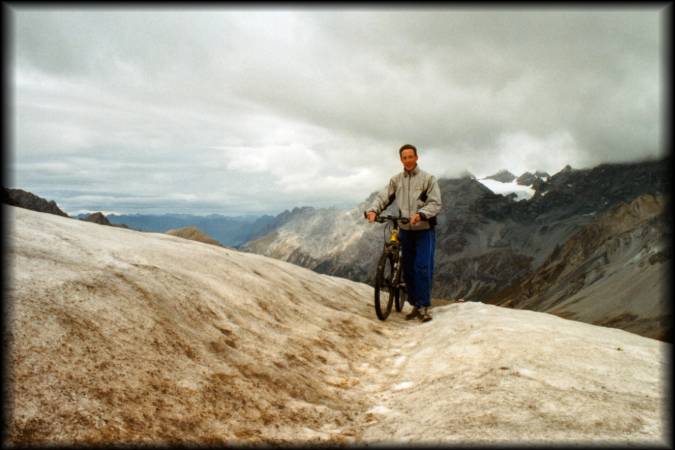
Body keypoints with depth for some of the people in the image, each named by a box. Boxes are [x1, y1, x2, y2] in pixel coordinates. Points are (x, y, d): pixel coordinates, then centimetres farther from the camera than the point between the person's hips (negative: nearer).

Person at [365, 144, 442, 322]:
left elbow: (435, 203, -12)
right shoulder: (396, 180, 5)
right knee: (408, 270, 9)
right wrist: (373, 210, -24)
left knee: (422, 268, -12)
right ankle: (416, 305, 20)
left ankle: (425, 306, -4)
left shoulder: (428, 178, -6)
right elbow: (383, 197, -4)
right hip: (405, 231, 4)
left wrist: (420, 214, -29)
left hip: (424, 230, -4)